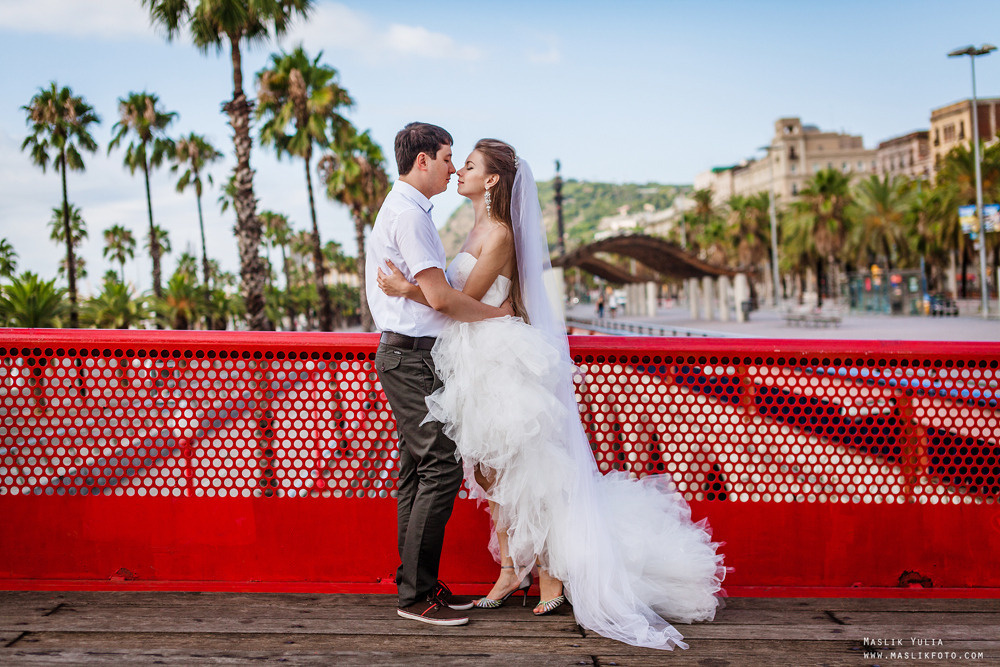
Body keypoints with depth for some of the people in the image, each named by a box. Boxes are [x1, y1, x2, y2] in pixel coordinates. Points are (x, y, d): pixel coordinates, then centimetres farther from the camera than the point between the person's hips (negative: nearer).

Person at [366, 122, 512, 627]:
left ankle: (418, 585, 17)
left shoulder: (401, 209, 19)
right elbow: (439, 296, -21)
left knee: (418, 471, 11)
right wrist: (496, 312, -9)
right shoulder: (408, 214, -14)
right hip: (413, 356, -11)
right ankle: (416, 594, -4)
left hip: (407, 355, 11)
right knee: (440, 468, -10)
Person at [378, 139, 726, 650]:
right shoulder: (479, 228, 13)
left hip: (501, 363, -9)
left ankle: (552, 574, 11)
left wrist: (407, 290, -21)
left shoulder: (499, 233, -16)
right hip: (477, 361, 9)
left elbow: (465, 299, -17)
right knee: (493, 472, 13)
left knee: (516, 472, -1)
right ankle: (510, 570, 23)